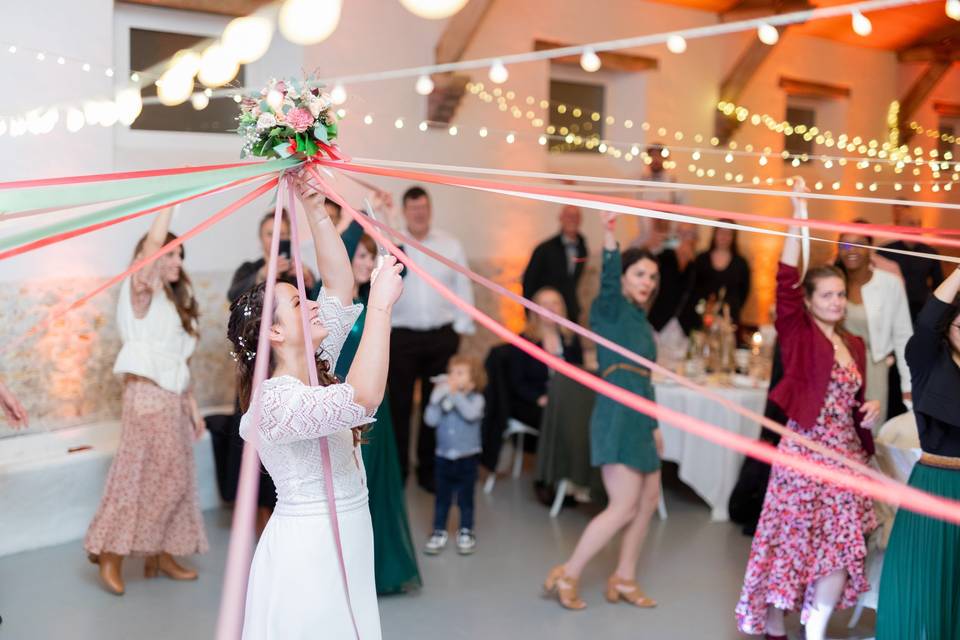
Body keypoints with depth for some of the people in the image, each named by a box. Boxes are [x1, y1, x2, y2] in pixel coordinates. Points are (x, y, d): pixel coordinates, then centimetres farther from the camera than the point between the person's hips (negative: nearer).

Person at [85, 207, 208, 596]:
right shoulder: (142, 292, -5)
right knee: (140, 475, -6)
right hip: (147, 395, -8)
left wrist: (191, 404, 13)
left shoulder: (174, 301, 17)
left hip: (173, 398, 8)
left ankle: (161, 554, 18)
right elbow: (153, 241, -23)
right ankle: (111, 554, 6)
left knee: (175, 477, 9)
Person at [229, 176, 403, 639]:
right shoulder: (275, 399, -22)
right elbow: (363, 397, -38)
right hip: (309, 552, -9)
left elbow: (340, 286, 5)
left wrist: (315, 209, -1)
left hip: (346, 545, 9)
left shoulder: (316, 369, 5)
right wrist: (380, 304, -33)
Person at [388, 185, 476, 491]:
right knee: (399, 405, 2)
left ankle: (429, 469, 22)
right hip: (402, 336, -2)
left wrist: (461, 327, 4)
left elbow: (463, 289, 8)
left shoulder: (450, 245, 6)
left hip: (442, 336, 2)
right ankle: (396, 471, 14)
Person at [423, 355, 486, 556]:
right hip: (443, 457, 3)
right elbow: (431, 420, -11)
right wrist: (436, 398, -17)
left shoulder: (475, 399, -8)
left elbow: (471, 414, -29)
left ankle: (466, 534, 22)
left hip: (467, 458, -2)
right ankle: (439, 534, 20)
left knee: (465, 498, 8)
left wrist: (455, 394, -29)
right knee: (442, 498, 11)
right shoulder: (442, 399, -1)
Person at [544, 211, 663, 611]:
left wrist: (653, 425, 20)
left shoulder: (642, 322, 19)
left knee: (648, 500, 12)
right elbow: (608, 278, -27)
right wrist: (609, 233, -43)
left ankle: (624, 579, 24)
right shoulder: (611, 309, -4)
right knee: (624, 506, -10)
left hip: (639, 420, 9)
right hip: (616, 416, -9)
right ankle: (567, 575, 2)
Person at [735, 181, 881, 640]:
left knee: (842, 547, 1)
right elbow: (786, 280, -18)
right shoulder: (799, 334, -4)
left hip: (845, 456, 6)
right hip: (803, 451, -5)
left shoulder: (854, 345, 13)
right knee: (790, 541, 2)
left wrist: (871, 409, 0)